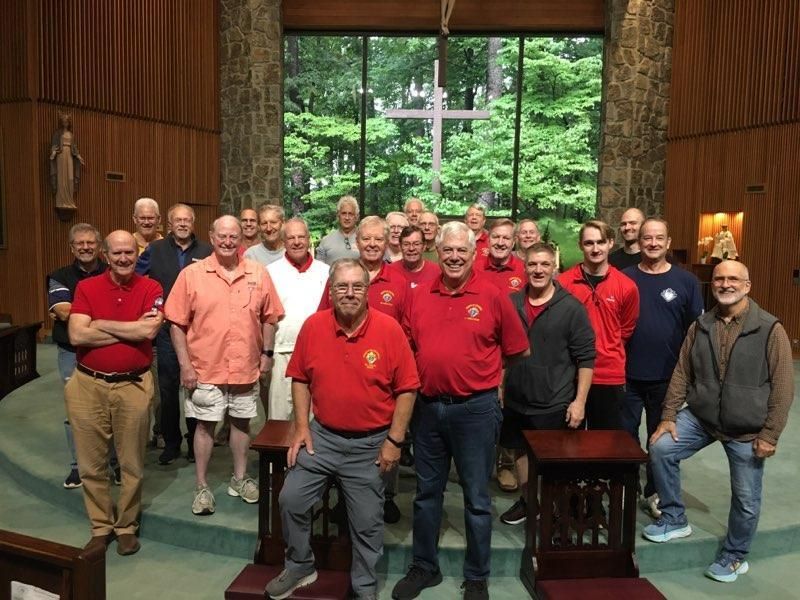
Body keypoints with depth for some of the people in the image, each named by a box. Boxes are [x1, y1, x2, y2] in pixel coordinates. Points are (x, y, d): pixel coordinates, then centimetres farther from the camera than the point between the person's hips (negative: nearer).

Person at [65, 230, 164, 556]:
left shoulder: (151, 288, -2)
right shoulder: (86, 287, 1)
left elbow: (149, 330, -18)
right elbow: (76, 335, -12)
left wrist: (100, 324, -11)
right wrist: (132, 329, -13)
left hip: (134, 385, -1)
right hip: (89, 385, 1)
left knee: (132, 463, 10)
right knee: (92, 463, 11)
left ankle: (126, 526, 28)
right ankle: (100, 527, 28)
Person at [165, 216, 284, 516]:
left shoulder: (258, 273, 0)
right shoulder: (191, 274, -6)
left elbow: (269, 317, 7)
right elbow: (177, 323, -5)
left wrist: (267, 352, 2)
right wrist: (185, 364, -8)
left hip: (247, 367, 2)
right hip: (206, 368, -2)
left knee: (241, 422, 14)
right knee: (205, 424, 8)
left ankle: (240, 479, 32)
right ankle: (202, 487, 22)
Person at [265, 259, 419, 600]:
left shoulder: (389, 329, -13)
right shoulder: (313, 326, -5)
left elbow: (407, 388, -9)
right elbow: (300, 378, 5)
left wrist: (395, 440, -11)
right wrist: (301, 427, -1)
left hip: (370, 444, -2)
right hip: (321, 436, 3)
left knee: (367, 522, 9)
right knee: (291, 499, 2)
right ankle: (299, 567, 29)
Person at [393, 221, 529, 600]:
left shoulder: (493, 296, -6)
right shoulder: (419, 297, 4)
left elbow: (518, 351, 2)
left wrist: (479, 367, 7)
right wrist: (433, 371, 2)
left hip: (475, 408, -3)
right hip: (427, 407, 4)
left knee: (476, 498, 9)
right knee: (427, 492, 16)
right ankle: (424, 567, 34)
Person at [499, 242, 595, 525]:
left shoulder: (571, 307, -10)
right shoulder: (511, 303, 2)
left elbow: (586, 358, -9)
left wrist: (580, 400, -13)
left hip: (555, 405, -4)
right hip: (516, 401, 4)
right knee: (520, 452, 18)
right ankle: (526, 501, 37)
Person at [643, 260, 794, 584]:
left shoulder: (770, 329, -11)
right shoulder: (700, 326, 1)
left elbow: (783, 387, -10)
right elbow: (681, 373, 4)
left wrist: (770, 435, -12)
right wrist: (668, 416, -1)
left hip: (748, 430, -3)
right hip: (700, 416, 3)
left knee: (746, 498, 6)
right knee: (660, 449, -9)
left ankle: (734, 557, 31)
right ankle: (674, 520, 12)